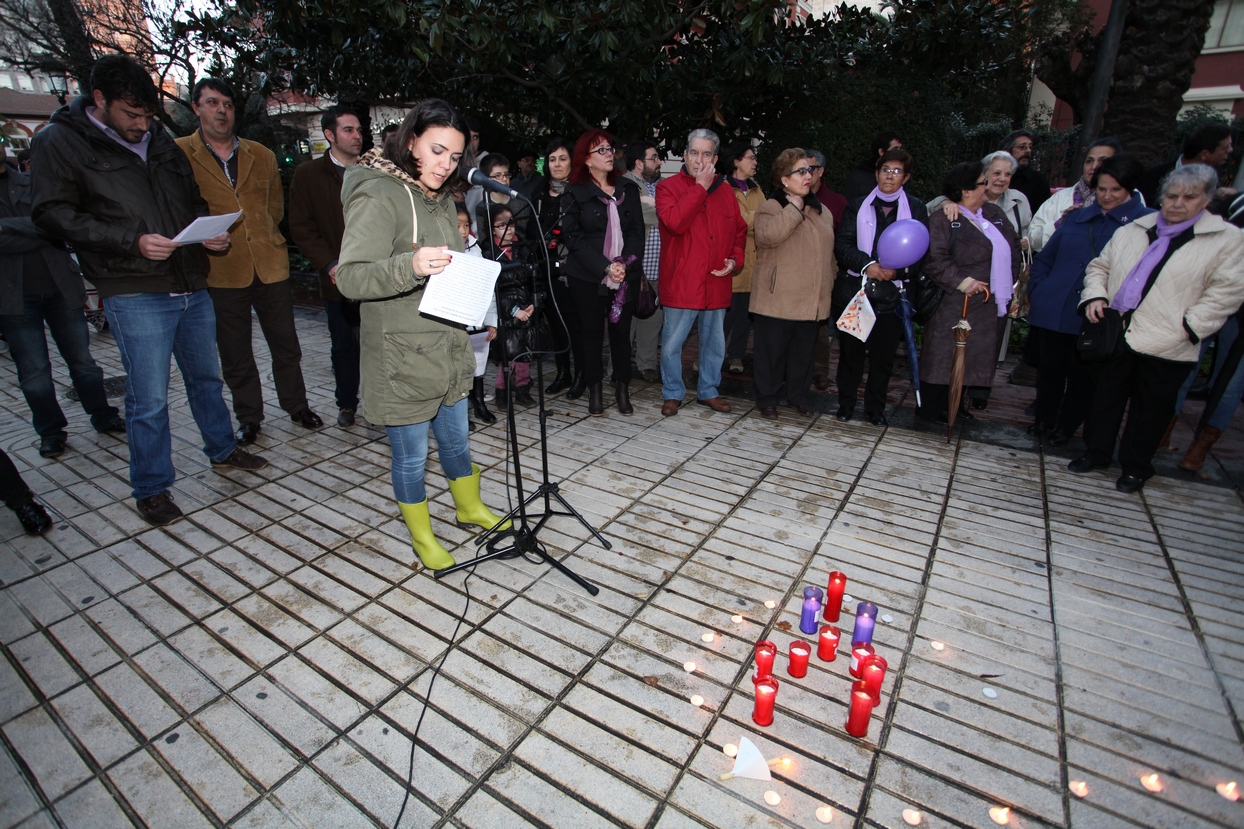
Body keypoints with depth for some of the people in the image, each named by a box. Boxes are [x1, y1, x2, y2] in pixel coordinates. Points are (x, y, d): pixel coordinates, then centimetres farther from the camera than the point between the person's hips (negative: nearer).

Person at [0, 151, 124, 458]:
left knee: (82, 360, 7)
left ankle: (104, 417, 19)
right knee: (33, 370, 4)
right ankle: (50, 431, 15)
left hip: (60, 286, 2)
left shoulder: (33, 182, 9)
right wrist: (43, 229, -13)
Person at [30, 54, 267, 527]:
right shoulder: (60, 141, -1)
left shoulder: (160, 142, 15)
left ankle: (222, 449, 36)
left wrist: (210, 233, 1)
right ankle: (151, 488, 14)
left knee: (206, 377, 18)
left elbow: (193, 201, 23)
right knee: (148, 398, -1)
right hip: (135, 293, -5)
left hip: (192, 286, 6)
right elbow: (53, 214, -7)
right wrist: (132, 241, -20)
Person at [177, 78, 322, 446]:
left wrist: (264, 240, 9)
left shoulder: (262, 155, 13)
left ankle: (297, 406, 24)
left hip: (271, 264, 2)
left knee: (286, 345, 8)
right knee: (234, 353, 7)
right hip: (221, 271, -2)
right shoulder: (179, 154, 3)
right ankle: (248, 416, 21)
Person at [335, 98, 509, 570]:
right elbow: (350, 277, -25)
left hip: (449, 349, 8)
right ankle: (422, 538, 30)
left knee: (456, 441, 21)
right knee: (411, 456, 7)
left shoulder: (441, 197, 14)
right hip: (401, 357, -7)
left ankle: (471, 508, 44)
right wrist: (410, 266, -39)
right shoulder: (377, 196, -14)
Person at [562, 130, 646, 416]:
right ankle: (595, 391, 17)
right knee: (592, 333, 4)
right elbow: (574, 237, -5)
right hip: (588, 277, -2)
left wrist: (625, 263, -12)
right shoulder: (575, 192, 3)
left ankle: (622, 391, 16)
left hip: (626, 274, 2)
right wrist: (605, 268, -15)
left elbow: (637, 231, 6)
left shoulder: (628, 189, 12)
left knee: (621, 332, 4)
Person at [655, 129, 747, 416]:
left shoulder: (725, 191, 12)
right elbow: (674, 222, -22)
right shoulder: (668, 187, -2)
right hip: (680, 283, -4)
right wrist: (700, 187, -15)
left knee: (715, 342, 14)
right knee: (672, 343, 1)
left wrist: (735, 258, 0)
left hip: (716, 283, 5)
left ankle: (709, 391, 31)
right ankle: (672, 394, 19)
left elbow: (739, 230, 18)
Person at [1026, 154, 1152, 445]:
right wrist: (1037, 290, 4)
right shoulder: (1076, 217, 10)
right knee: (1049, 367, 11)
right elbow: (1045, 258, 16)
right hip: (1053, 310, 3)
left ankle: (1066, 426, 26)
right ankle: (1044, 419, 29)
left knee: (1082, 375, 10)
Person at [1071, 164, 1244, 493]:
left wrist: (1190, 326, -17)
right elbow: (1100, 266, 16)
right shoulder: (1131, 231, 11)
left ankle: (1136, 467, 23)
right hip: (1116, 335, 3)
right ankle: (1096, 453, 27)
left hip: (1166, 346, -3)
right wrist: (1095, 295, -3)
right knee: (1105, 398, 13)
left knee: (1150, 409, 9)